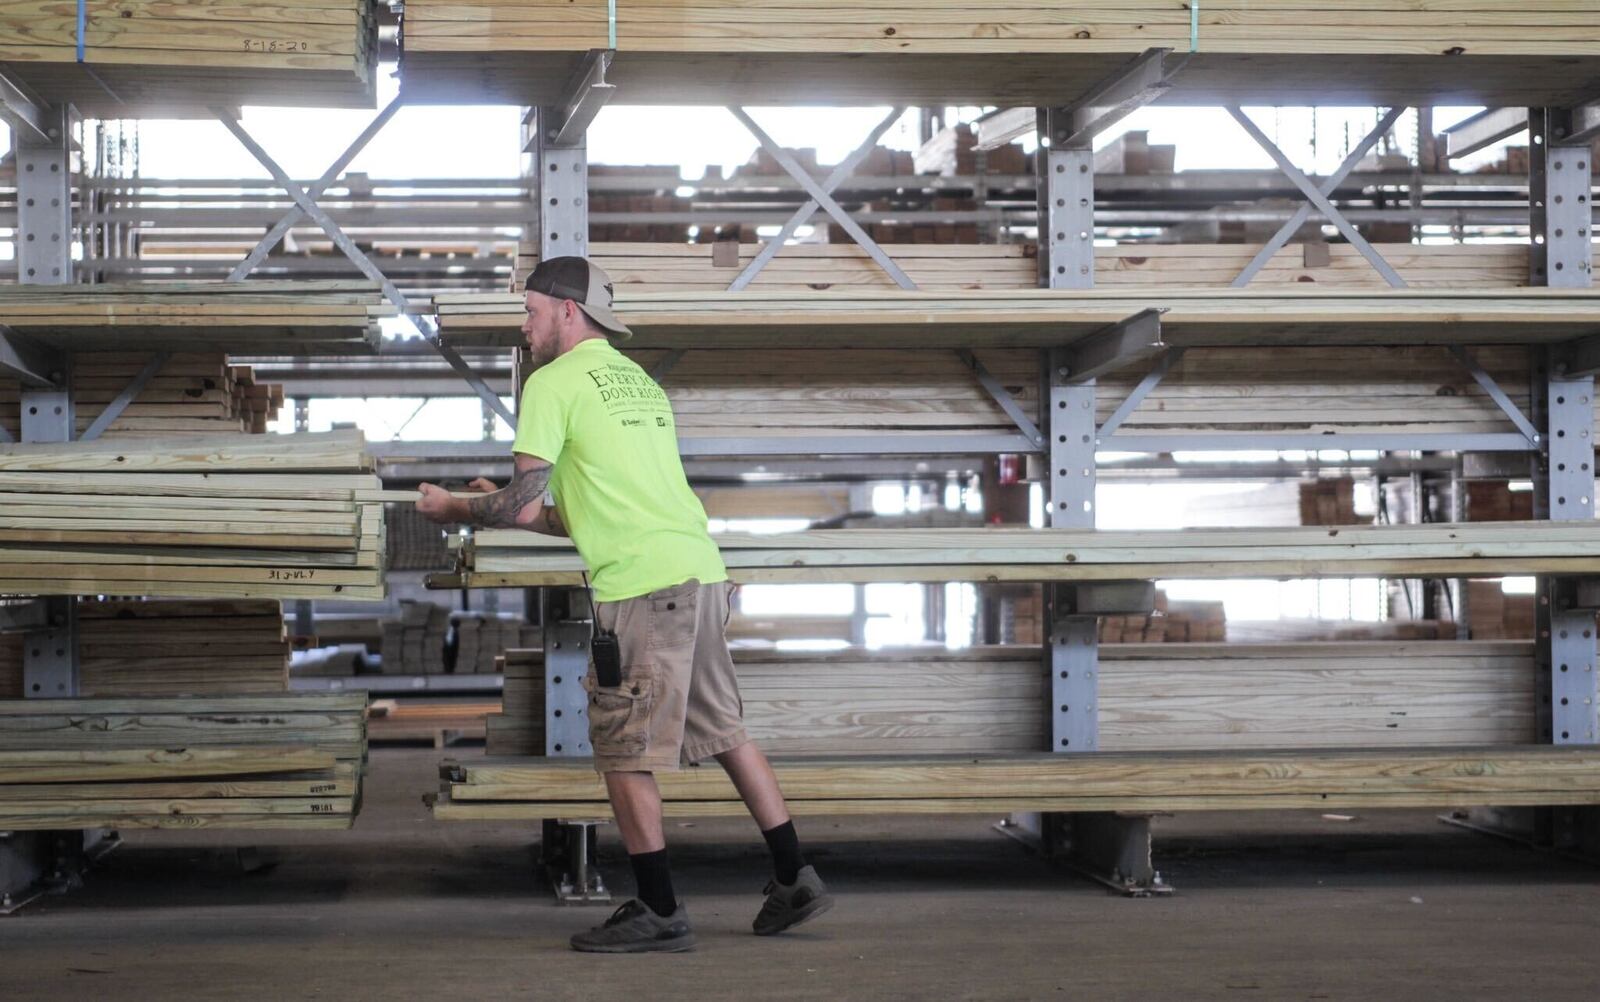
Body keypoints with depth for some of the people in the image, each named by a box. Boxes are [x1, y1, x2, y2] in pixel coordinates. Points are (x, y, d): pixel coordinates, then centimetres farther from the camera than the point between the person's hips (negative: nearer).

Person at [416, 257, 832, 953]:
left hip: (642, 584, -9)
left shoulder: (552, 381, -2)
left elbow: (522, 506, -6)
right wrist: (514, 505, 30)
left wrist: (455, 509, 10)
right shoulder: (638, 380, 23)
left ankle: (660, 913, 5)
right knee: (724, 732, 16)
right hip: (701, 570, 9)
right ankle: (794, 882, 19)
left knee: (624, 755, 0)